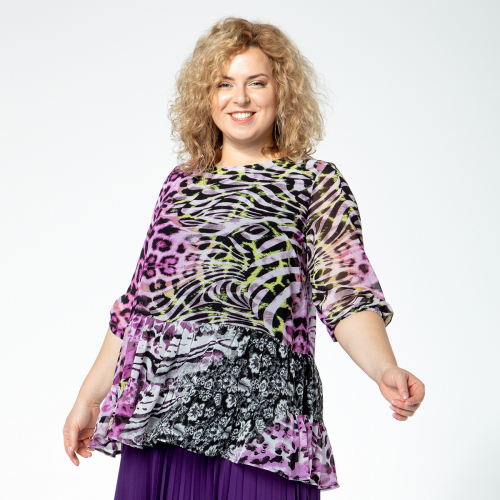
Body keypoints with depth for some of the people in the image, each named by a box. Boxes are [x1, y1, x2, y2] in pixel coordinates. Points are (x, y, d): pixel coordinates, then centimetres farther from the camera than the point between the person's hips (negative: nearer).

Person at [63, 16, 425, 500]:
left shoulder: (315, 181, 3)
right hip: (159, 416, 4)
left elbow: (347, 292, -8)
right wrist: (88, 399, 17)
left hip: (259, 423, -3)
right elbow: (138, 300, 17)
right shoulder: (180, 184, 14)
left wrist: (386, 371, -26)